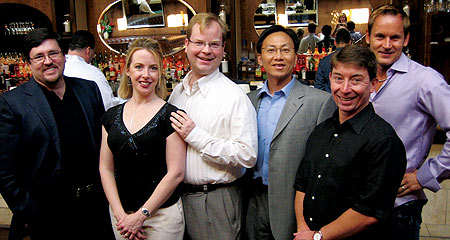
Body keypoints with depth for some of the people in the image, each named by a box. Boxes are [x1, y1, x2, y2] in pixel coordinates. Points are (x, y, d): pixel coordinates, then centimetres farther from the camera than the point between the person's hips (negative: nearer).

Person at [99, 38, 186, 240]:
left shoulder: (170, 115, -9)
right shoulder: (112, 116, 4)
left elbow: (176, 173, -12)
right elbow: (106, 168, 4)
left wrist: (141, 215, -11)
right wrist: (120, 214, -6)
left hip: (162, 214, -3)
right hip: (120, 214, 4)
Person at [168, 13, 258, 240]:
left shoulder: (235, 97, -15)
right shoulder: (177, 92, 5)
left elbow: (247, 156, -22)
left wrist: (195, 135, -21)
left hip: (218, 201, -6)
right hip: (179, 194, 6)